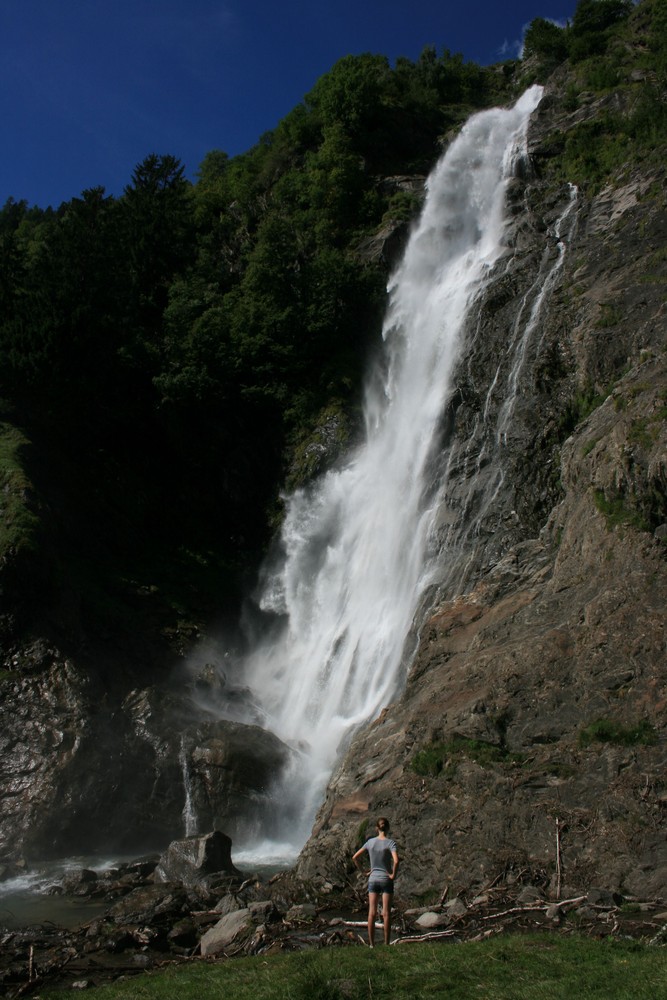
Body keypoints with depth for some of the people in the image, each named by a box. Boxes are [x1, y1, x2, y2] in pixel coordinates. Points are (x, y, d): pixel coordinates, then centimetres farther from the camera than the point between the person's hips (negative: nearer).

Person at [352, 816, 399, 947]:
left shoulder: (370, 842, 0)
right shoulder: (390, 843, -12)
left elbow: (355, 857, 3)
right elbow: (396, 861, -27)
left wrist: (363, 871, 10)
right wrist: (393, 875, -13)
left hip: (373, 879, 3)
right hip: (386, 880, -3)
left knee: (372, 913, 6)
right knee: (386, 914, 4)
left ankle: (371, 944, 10)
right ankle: (386, 944, 7)